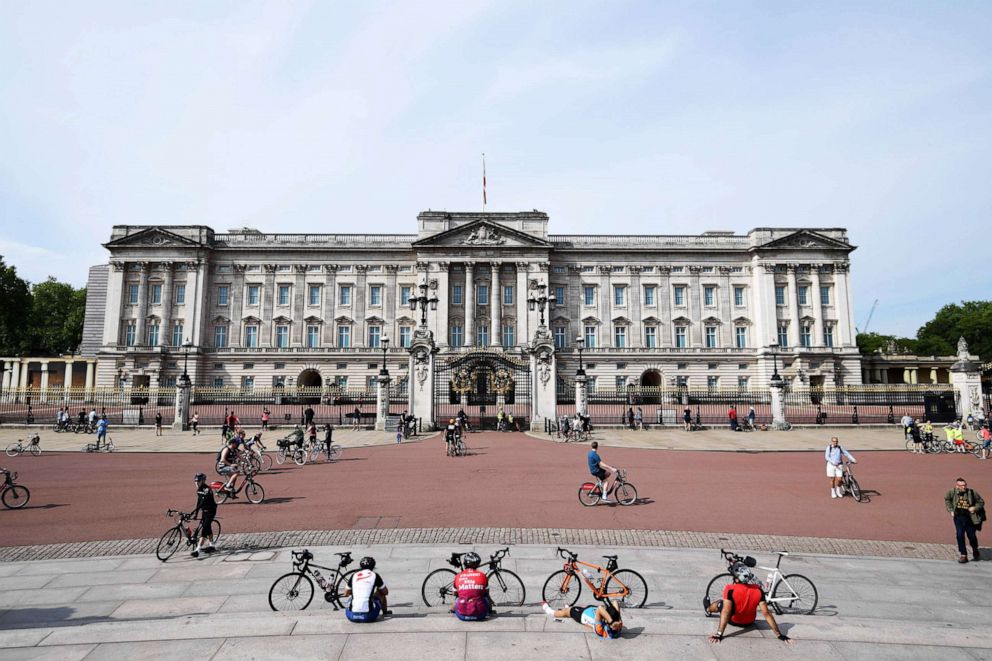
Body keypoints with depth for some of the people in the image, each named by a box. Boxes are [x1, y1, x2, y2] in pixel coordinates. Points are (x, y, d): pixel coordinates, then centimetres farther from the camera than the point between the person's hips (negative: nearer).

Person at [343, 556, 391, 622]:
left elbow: (346, 594, 23)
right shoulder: (374, 575, 5)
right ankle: (385, 612, 38)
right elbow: (386, 592, 17)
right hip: (368, 616, -3)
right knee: (381, 593, 23)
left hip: (351, 616, 3)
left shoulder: (354, 575, 11)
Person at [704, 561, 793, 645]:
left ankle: (708, 610, 57)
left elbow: (726, 612, -39)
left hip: (733, 621, -3)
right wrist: (780, 635, -19)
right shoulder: (758, 590, -23)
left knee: (720, 603, 26)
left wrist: (719, 634, -41)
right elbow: (766, 613, -25)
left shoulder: (730, 589, -33)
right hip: (749, 622, 3)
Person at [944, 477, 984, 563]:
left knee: (972, 536, 10)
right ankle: (963, 555, 4)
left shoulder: (972, 493, -10)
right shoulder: (953, 492, -8)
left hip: (970, 518, 0)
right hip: (958, 517, 0)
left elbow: (981, 502, 6)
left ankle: (975, 551, 41)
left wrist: (975, 508, -12)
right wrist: (951, 510, 6)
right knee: (960, 536, -5)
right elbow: (947, 499, 11)